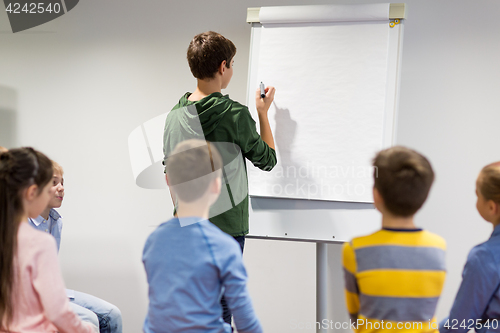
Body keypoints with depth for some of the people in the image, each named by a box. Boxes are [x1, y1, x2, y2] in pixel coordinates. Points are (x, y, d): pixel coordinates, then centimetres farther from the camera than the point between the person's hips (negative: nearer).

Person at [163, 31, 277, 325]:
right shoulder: (235, 115, -14)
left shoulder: (175, 114, 5)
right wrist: (263, 113, 11)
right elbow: (267, 159, 0)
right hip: (224, 226, -6)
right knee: (218, 313, 2)